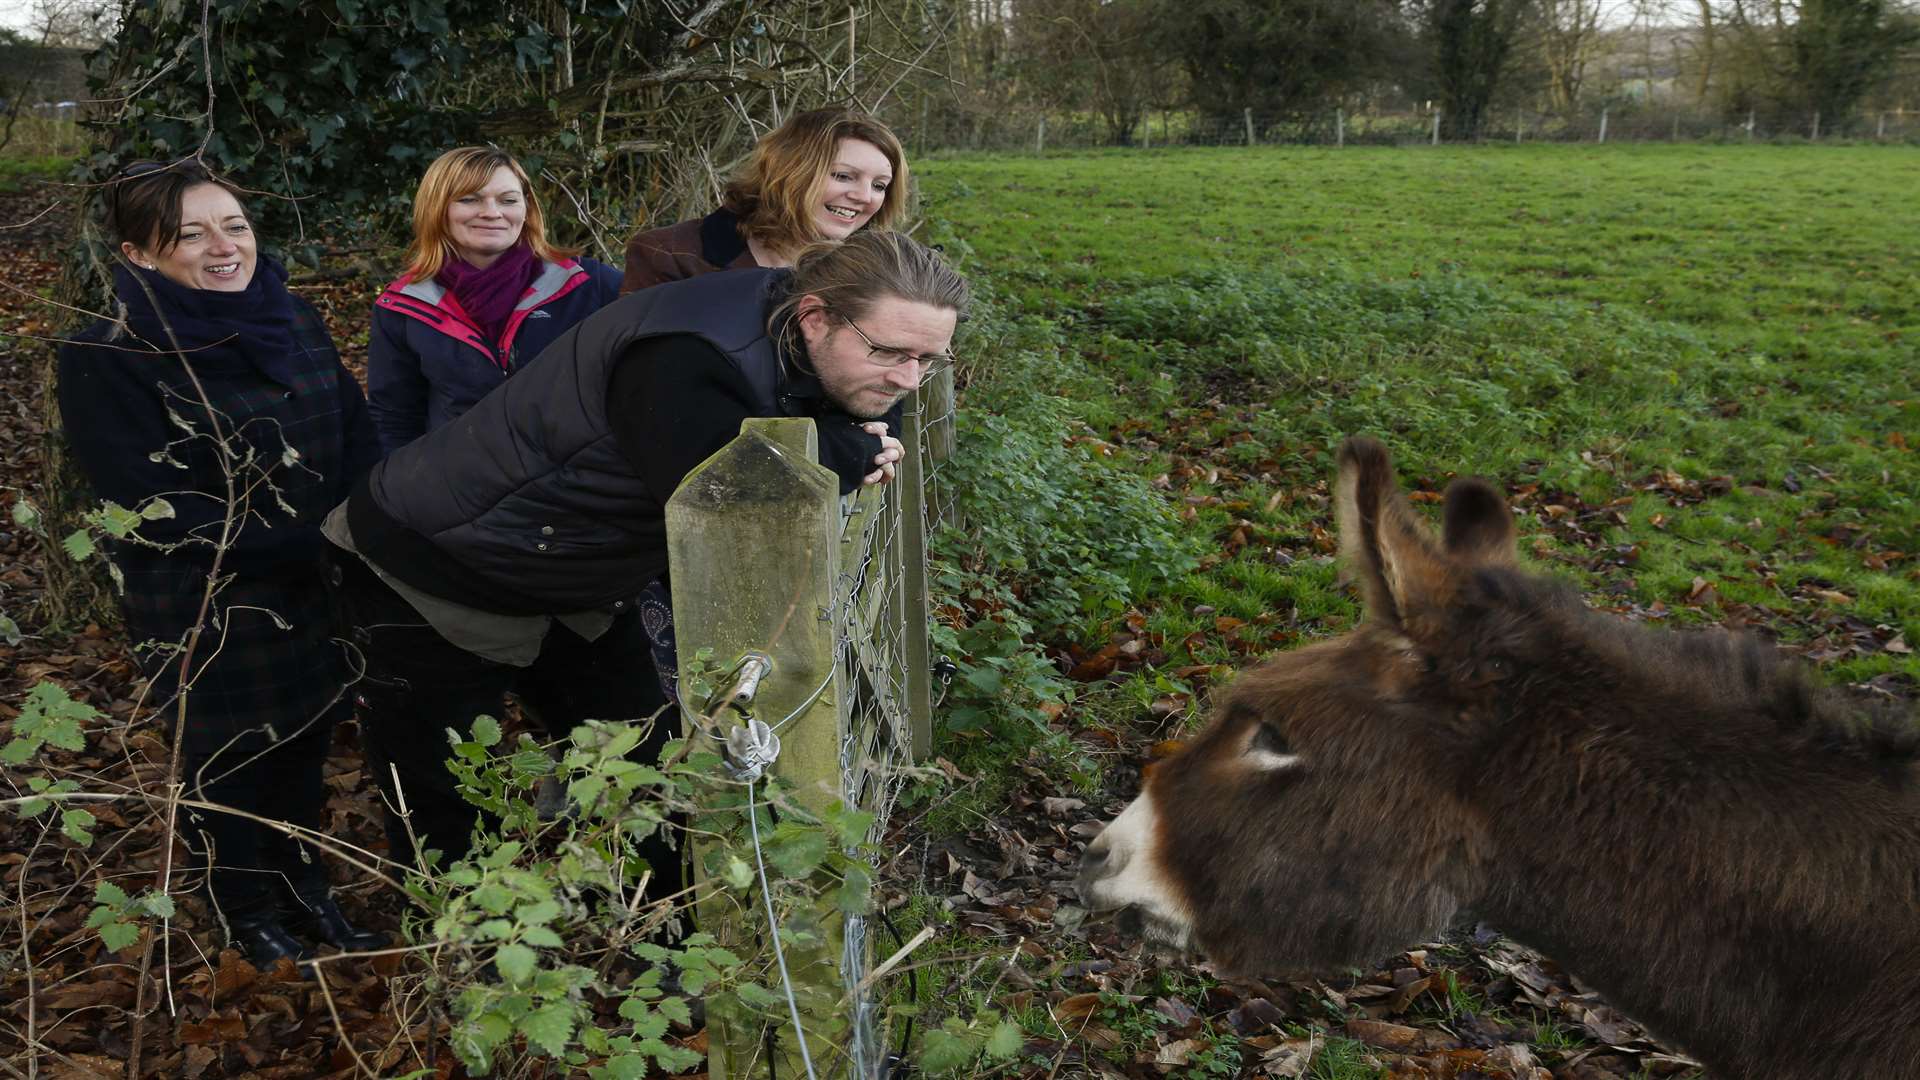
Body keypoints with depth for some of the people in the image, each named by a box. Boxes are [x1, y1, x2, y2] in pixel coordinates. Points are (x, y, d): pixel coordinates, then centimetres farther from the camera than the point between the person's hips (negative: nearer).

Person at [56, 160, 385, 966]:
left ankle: (302, 886, 44)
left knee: (305, 746, 20)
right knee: (230, 765, 15)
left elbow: (359, 443, 2)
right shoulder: (108, 361, -17)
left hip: (320, 596, 5)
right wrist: (307, 541, -22)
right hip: (208, 614, -5)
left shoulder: (293, 324, -1)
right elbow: (154, 508, -21)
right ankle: (251, 916, 38)